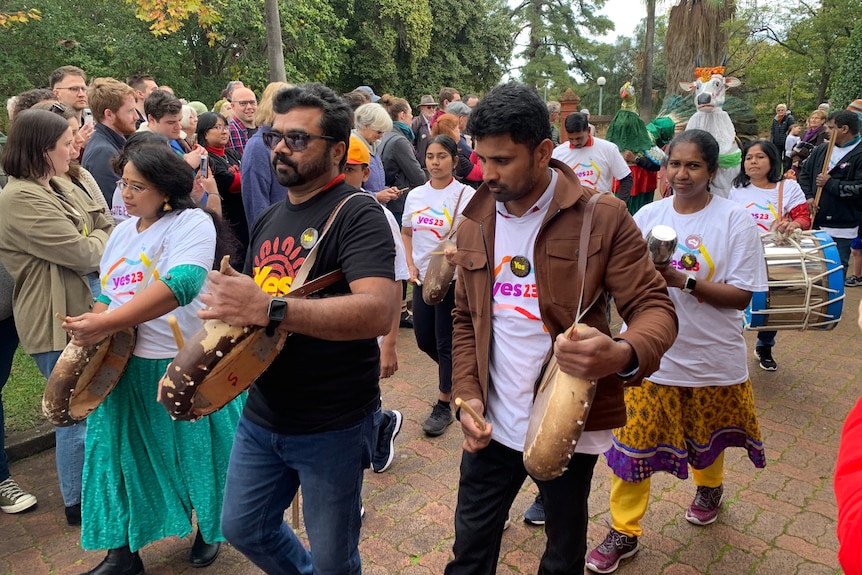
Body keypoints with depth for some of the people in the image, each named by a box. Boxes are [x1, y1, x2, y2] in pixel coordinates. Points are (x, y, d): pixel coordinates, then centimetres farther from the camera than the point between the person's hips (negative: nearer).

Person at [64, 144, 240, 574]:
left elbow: (181, 284, -30)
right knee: (119, 452, 9)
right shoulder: (122, 232, 11)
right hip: (126, 365, 6)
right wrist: (92, 324, -7)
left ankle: (209, 529, 38)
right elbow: (109, 294, 16)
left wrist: (107, 323, -32)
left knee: (198, 453, 10)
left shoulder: (193, 223, -13)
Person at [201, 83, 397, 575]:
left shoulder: (357, 213, -16)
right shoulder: (269, 220, 8)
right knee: (244, 528, 23)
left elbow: (380, 312, -32)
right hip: (262, 417, 7)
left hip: (334, 426, -7)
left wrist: (269, 308, -37)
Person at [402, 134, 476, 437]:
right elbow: (406, 233, 18)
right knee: (424, 339, 14)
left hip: (453, 279, -5)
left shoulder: (466, 196, -9)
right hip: (423, 278, 6)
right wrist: (410, 265, 4)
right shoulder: (415, 195, 6)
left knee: (446, 342, 2)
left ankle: (443, 405, 18)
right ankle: (455, 373, 44)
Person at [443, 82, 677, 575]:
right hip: (492, 427, 4)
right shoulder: (475, 225, 3)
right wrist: (468, 394, -2)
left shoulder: (602, 217, -12)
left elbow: (655, 307, -12)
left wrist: (624, 355, -34)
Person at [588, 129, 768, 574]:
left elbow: (741, 295, -13)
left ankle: (709, 486, 55)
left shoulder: (735, 219, -10)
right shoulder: (648, 215, -2)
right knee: (634, 439, 2)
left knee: (706, 433, 23)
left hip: (711, 355, -1)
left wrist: (683, 281, -26)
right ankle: (624, 531, 19)